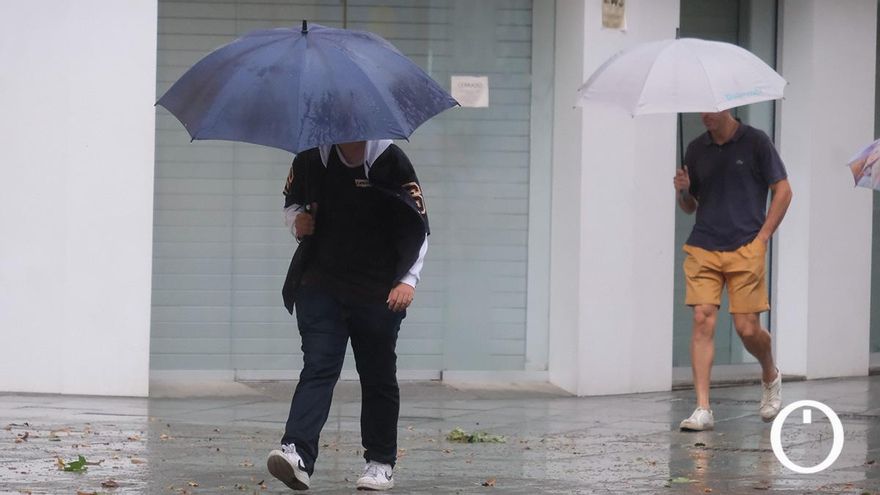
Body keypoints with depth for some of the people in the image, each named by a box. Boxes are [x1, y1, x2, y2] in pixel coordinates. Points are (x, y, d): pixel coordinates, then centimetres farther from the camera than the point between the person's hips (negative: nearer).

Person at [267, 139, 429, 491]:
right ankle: (298, 454, -26)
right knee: (318, 368, -12)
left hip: (378, 293, -1)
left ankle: (381, 463, 19)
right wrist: (296, 221, -4)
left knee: (378, 377, 8)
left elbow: (418, 228, -3)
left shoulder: (392, 163, -6)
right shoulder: (311, 159, 1)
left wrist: (408, 280, -13)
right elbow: (291, 202, 20)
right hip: (320, 287, 1)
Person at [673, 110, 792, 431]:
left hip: (745, 249, -3)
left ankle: (770, 377, 30)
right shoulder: (696, 149, 11)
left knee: (747, 328, -3)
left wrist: (763, 236, -5)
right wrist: (683, 191, -3)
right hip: (702, 248, 3)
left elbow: (783, 191, 2)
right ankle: (703, 410, -11)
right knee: (703, 320, -10)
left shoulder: (755, 142, 0)